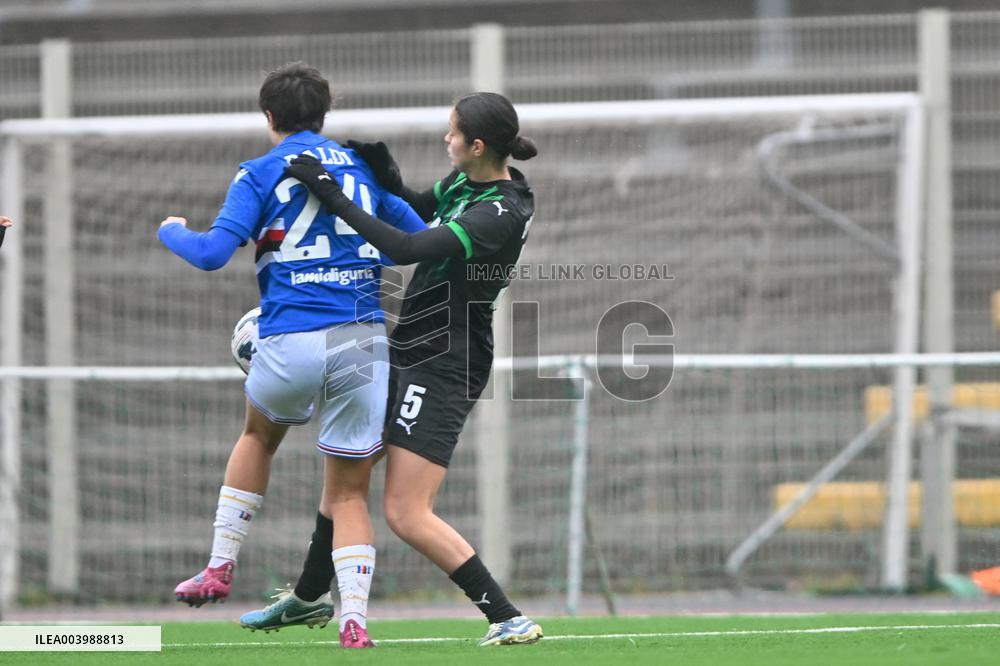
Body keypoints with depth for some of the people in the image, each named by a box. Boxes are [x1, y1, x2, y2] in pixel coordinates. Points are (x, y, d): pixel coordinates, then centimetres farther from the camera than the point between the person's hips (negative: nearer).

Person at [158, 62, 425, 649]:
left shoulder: (260, 175, 2)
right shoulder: (364, 167, 13)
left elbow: (213, 253, -7)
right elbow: (420, 238, 18)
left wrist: (172, 231, 14)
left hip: (290, 343, -1)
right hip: (365, 339, 1)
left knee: (259, 434, 31)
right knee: (350, 491, 7)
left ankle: (221, 566, 30)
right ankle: (354, 617, -8)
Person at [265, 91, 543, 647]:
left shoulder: (499, 214, -25)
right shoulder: (466, 181, 4)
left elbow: (406, 248, -32)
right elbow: (422, 208, 24)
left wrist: (333, 196, -27)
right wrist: (385, 175, 3)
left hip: (443, 367, -10)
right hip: (414, 350, 10)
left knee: (407, 515, -12)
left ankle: (509, 620, -10)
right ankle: (311, 595, 39)